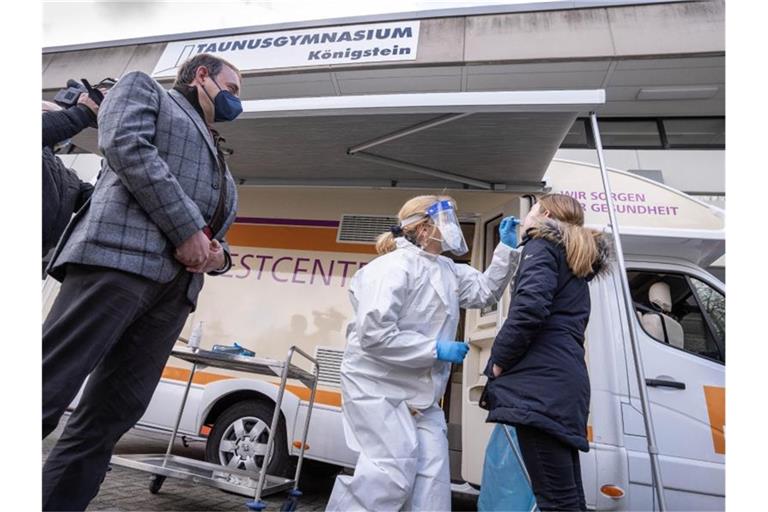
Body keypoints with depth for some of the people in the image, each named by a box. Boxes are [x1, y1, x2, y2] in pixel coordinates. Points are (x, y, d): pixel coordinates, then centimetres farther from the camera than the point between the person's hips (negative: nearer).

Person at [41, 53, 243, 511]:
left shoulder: (219, 163, 33)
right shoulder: (144, 88, 19)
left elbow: (219, 233, 30)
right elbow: (126, 144, -4)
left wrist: (217, 256, 4)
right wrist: (187, 229, -11)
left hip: (175, 290, 7)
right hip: (119, 257, -6)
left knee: (107, 420, 4)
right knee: (46, 394, -9)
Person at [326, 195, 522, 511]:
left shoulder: (447, 270, 9)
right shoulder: (394, 268, -20)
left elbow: (485, 292, 16)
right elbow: (374, 334, -26)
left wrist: (506, 248, 6)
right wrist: (438, 350, -22)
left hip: (420, 391, 8)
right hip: (377, 384, -8)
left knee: (432, 471, 7)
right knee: (394, 467, -10)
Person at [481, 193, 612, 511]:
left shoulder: (544, 243, 2)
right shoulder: (574, 260, 29)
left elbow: (531, 304, -17)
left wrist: (498, 361, -9)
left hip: (541, 382, -9)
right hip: (565, 381, 9)